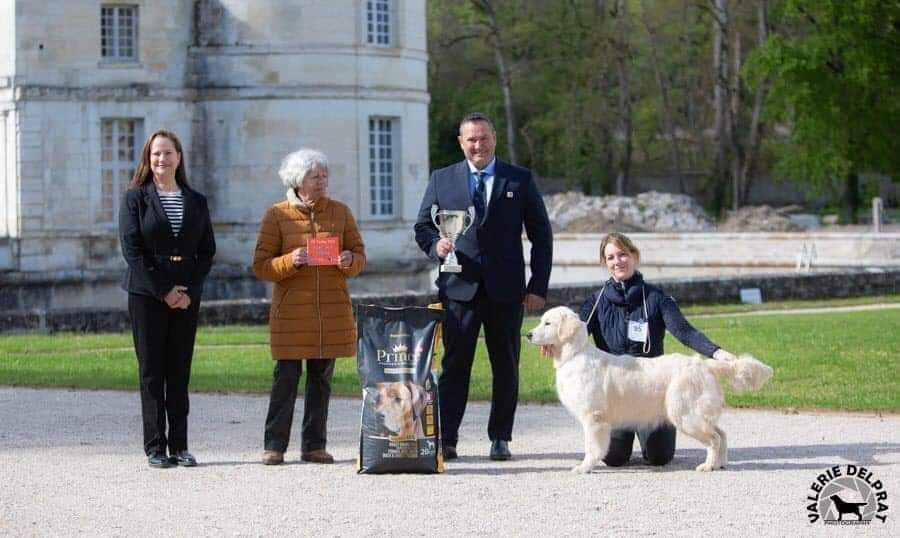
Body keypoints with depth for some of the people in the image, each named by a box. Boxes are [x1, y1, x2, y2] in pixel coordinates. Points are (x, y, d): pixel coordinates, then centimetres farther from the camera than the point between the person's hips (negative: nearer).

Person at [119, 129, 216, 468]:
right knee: (151, 370, -1)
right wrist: (163, 291, -12)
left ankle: (179, 446, 6)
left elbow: (207, 251, 8)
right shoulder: (135, 198, 1)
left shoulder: (196, 201, 11)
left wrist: (189, 290, -7)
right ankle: (155, 448, 0)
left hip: (187, 296, 3)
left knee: (180, 371, 3)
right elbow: (131, 249, -6)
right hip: (146, 294, -3)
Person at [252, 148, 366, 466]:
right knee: (286, 377, -5)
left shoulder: (340, 212, 10)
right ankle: (274, 445, 1)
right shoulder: (277, 215, 1)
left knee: (321, 379, 6)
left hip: (332, 313, 3)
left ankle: (314, 445, 12)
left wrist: (350, 262, -11)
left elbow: (360, 257, 13)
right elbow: (261, 266, -1)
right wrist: (290, 261, -19)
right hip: (291, 313, -3)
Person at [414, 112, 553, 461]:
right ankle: (445, 438, 0)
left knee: (505, 367, 5)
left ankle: (500, 438, 13)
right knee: (454, 365, -2)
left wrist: (538, 287, -1)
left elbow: (541, 234, 6)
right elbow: (422, 226, 14)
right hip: (459, 287, 0)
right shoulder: (442, 180, 9)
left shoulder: (520, 180, 6)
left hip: (506, 289, 0)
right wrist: (435, 245, -10)